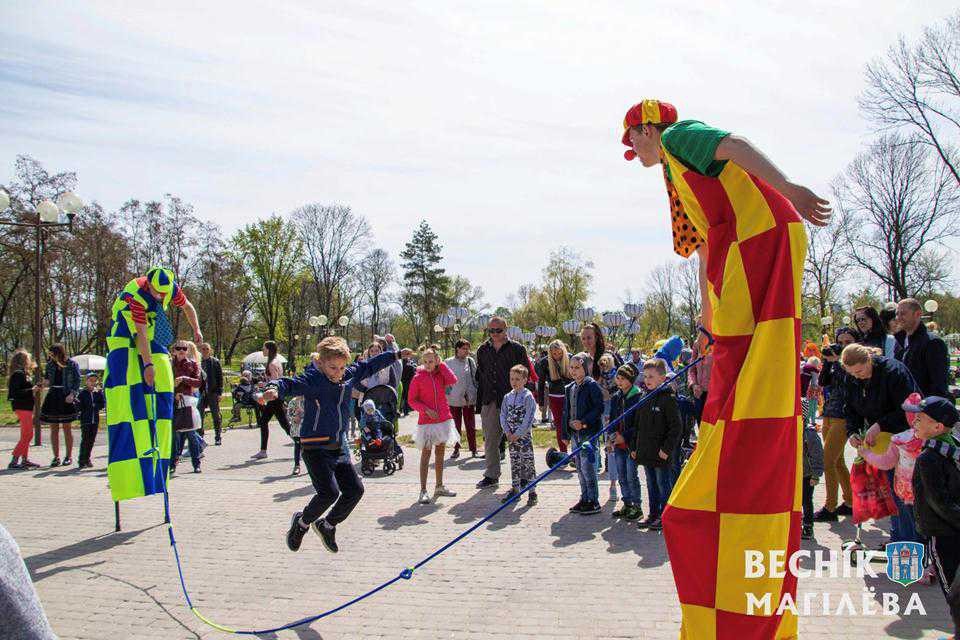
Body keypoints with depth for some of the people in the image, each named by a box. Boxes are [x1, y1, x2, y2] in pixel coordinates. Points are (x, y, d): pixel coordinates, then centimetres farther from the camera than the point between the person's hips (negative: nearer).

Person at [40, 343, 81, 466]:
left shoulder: (72, 364, -2)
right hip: (53, 398, 4)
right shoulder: (50, 365, 9)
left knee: (67, 429, 3)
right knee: (54, 429, 5)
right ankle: (56, 457, 12)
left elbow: (77, 381, -2)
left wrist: (72, 394, -14)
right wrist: (45, 383, -5)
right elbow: (46, 380, 18)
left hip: (67, 399, -4)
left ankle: (69, 456, 12)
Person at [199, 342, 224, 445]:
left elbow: (220, 378, 0)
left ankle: (218, 437, 12)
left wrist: (219, 392, -6)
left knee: (216, 415, 5)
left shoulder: (215, 362, 0)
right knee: (199, 415, 4)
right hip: (201, 393, 2)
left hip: (213, 392, -2)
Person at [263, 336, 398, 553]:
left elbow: (368, 366, 18)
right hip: (315, 447, -7)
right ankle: (302, 522, 15)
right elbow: (290, 384, -32)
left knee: (355, 489, 7)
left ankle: (326, 525, 31)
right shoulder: (312, 380, -16)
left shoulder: (349, 376, 3)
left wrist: (394, 355, 25)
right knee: (329, 492, -16)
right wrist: (274, 389, -55)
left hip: (339, 447, 7)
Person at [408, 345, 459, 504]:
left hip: (443, 419, 4)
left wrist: (441, 365, -10)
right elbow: (412, 400, -4)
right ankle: (423, 491, 2)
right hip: (426, 421, -4)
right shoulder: (418, 378, -6)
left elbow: (453, 380, -18)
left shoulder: (441, 375, 3)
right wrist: (426, 410, -16)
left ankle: (439, 487, 24)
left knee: (440, 452, 13)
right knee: (426, 453, -2)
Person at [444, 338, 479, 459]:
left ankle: (473, 449, 15)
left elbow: (476, 379, 6)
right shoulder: (448, 363, -1)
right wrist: (447, 392, -6)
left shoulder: (471, 361, 2)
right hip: (453, 399, 0)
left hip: (469, 399, 0)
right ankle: (456, 449, 18)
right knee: (455, 426, 7)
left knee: (470, 426, 5)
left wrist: (475, 395, -1)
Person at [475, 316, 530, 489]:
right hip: (489, 402, 4)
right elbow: (479, 376, 16)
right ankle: (491, 475, 20)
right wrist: (480, 400, 10)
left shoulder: (517, 349, -2)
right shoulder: (483, 350, 11)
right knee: (490, 440, 9)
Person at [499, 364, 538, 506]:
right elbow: (503, 415, 8)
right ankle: (515, 488, 23)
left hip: (524, 435, -5)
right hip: (511, 436, 5)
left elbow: (529, 418, -14)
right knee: (514, 462, 12)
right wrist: (507, 432, -5)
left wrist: (518, 434, -15)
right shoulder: (507, 397, 8)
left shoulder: (528, 397, -9)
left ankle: (532, 491, 3)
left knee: (528, 462, -3)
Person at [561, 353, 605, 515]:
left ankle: (594, 502, 2)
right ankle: (584, 499, 23)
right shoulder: (569, 388, 13)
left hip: (589, 432, -8)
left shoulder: (592, 385, -9)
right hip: (574, 433, 8)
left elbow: (599, 408, -14)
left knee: (588, 466, -8)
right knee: (580, 468, 13)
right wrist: (566, 434, 16)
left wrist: (584, 422, -21)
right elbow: (566, 411, 18)